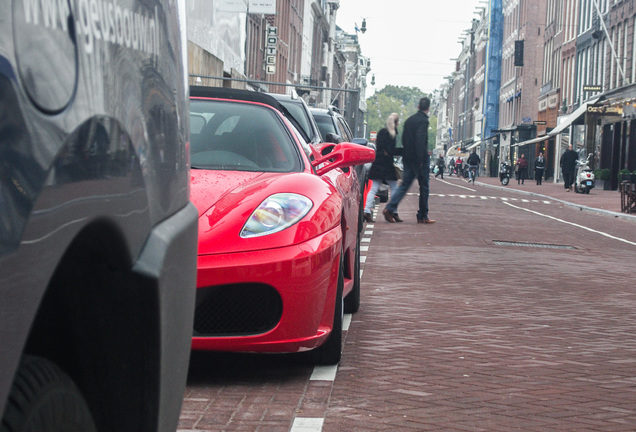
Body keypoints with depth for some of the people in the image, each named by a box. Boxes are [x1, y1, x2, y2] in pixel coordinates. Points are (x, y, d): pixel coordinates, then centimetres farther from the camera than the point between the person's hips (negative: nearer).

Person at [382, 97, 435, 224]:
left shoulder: (409, 120, 13)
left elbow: (404, 139, 17)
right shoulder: (423, 121, -12)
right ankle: (422, 216, 7)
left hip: (408, 159, 7)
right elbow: (420, 141, -21)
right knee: (424, 187, 3)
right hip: (419, 159, -7)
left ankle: (389, 209, -8)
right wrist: (422, 160, -21)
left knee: (404, 185, 7)